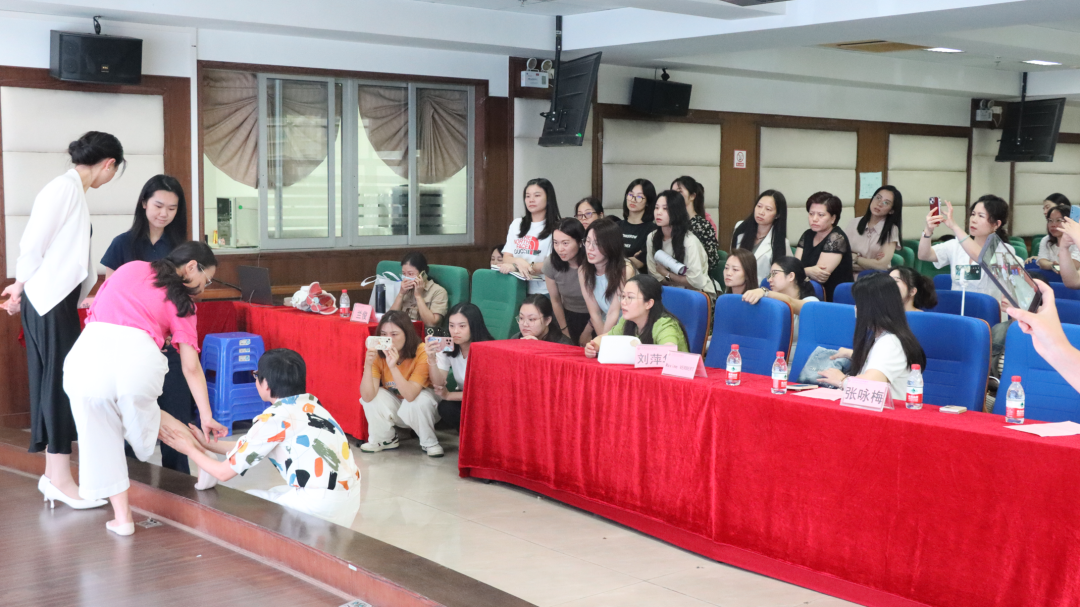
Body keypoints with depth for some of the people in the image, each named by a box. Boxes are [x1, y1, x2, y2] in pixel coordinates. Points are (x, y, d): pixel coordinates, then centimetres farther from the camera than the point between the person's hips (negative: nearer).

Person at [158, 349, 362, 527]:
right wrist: (205, 444, 27)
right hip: (350, 498, 7)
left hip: (321, 505, -7)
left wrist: (190, 450, 18)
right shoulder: (309, 403, 13)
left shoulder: (273, 419, -8)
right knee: (271, 496, 28)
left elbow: (224, 472, 2)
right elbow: (246, 448, 22)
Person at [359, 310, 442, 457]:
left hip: (420, 407, -3)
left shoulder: (421, 353, -28)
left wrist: (393, 367, -50)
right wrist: (368, 365, -43)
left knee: (420, 400, -35)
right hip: (394, 406, 3)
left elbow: (410, 395, -38)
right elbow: (367, 396, -29)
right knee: (373, 395, -25)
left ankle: (429, 442, -7)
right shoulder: (378, 355, -18)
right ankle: (385, 439, 0)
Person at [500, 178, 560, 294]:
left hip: (541, 291, -4)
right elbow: (506, 258, 11)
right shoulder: (517, 224, 17)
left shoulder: (556, 228, 1)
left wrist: (515, 267, -14)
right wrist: (518, 261, -12)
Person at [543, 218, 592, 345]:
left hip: (592, 316, -3)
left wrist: (587, 331, -3)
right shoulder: (550, 264, -16)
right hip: (568, 315, 3)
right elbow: (555, 301, 0)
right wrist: (565, 330, 5)